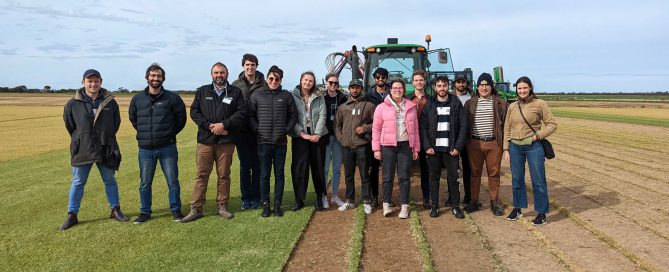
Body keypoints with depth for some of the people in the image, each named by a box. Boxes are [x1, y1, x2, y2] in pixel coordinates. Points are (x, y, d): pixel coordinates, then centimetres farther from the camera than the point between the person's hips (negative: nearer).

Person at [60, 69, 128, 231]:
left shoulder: (110, 102, -1)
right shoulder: (73, 104, -5)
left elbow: (116, 123, 11)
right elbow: (69, 124, 8)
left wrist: (107, 138, 10)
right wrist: (80, 139, 10)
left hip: (105, 149, 1)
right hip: (82, 150, -1)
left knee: (110, 180, 12)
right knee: (78, 183, 7)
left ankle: (115, 210, 25)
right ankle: (72, 215, 16)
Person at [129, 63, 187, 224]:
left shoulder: (172, 98, -4)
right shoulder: (137, 99, 4)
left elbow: (181, 118, 6)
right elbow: (133, 118, 19)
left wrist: (171, 133, 6)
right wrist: (144, 133, 14)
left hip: (167, 148, -2)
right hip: (145, 149, 2)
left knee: (173, 182, 4)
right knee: (145, 184, 10)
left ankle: (176, 210, 18)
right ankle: (145, 212, 23)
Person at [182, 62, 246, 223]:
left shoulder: (235, 92, 7)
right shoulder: (202, 91, 10)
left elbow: (241, 112, -2)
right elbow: (194, 112, 3)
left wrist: (224, 125, -13)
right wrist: (209, 125, -11)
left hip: (226, 141, 0)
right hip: (205, 140, 0)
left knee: (224, 175, 7)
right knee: (201, 175, 1)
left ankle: (222, 206, 18)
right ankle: (196, 209, 6)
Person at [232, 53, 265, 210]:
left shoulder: (264, 85, 1)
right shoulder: (236, 85, 4)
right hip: (241, 131, 1)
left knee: (257, 166, 6)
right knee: (245, 166, 7)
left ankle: (256, 197, 17)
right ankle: (246, 198, 16)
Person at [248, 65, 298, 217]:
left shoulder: (287, 96, 5)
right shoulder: (257, 95, 5)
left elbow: (293, 115, 9)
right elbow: (250, 115, 6)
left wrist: (287, 130, 0)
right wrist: (257, 130, -3)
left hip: (281, 142, 0)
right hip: (263, 142, 0)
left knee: (279, 174, 6)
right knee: (264, 175, 4)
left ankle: (278, 204, 15)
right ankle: (265, 204, 13)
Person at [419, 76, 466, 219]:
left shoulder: (456, 104, 2)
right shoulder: (429, 106, 4)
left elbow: (463, 126, -1)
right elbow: (423, 127, 1)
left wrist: (458, 147, -9)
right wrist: (427, 146, -9)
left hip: (451, 148, -1)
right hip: (433, 148, 1)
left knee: (453, 177, 4)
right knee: (434, 177, 7)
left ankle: (456, 206, 15)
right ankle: (434, 205, 16)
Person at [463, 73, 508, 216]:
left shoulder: (500, 103, 3)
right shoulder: (470, 103, 7)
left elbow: (505, 123, 4)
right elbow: (465, 123, 9)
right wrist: (465, 141, 4)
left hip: (494, 143, -1)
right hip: (474, 143, 1)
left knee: (494, 173, 5)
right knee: (475, 172, 8)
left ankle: (495, 202, 15)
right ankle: (474, 201, 18)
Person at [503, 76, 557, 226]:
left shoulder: (540, 104, -4)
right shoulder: (512, 107, 7)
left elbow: (552, 124, -2)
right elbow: (507, 129, 10)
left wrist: (538, 135, -13)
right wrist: (506, 149, 6)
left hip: (534, 147, -4)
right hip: (515, 147, 4)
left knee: (538, 181, 1)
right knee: (517, 179, 13)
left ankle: (542, 213, 13)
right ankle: (517, 209, 29)